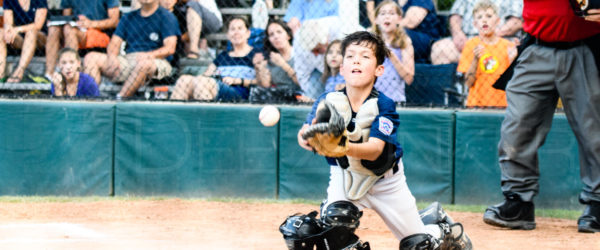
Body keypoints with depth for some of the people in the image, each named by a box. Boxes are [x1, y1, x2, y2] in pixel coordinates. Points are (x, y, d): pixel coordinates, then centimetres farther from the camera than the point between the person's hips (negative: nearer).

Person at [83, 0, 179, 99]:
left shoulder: (166, 17, 5)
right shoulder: (129, 17, 21)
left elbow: (170, 48, -6)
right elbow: (115, 42, 15)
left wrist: (150, 55, -25)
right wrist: (112, 56, -9)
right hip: (128, 60, 5)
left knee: (144, 63, -42)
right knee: (90, 57, -11)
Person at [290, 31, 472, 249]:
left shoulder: (384, 106, -25)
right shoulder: (328, 101, -18)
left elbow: (375, 149, -37)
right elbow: (308, 132, -27)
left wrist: (345, 148, -58)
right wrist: (308, 138, -54)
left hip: (385, 180, -1)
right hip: (345, 174, 1)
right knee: (334, 217, -30)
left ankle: (443, 230, 40)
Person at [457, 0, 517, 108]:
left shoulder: (508, 46, 5)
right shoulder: (471, 45, 3)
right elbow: (468, 83, -1)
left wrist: (512, 61, -10)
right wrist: (475, 59, -13)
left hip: (502, 105, 1)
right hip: (477, 104, -1)